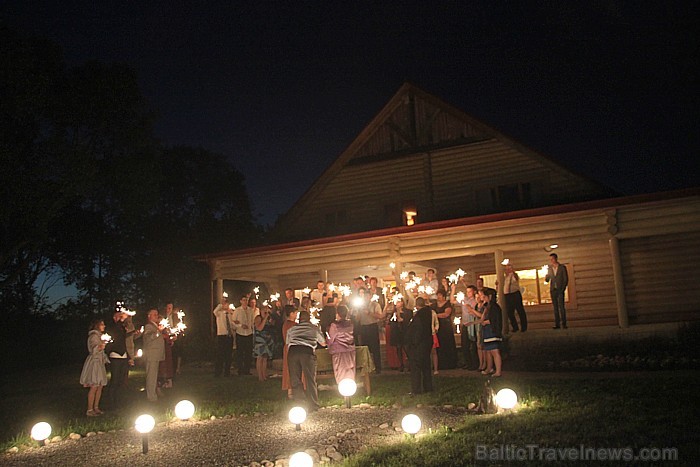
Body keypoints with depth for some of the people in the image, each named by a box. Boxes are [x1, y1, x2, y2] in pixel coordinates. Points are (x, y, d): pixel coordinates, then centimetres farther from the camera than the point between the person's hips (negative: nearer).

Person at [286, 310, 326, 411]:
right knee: (310, 379, 5)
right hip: (307, 351, -1)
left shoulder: (291, 329, 27)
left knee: (295, 380, 8)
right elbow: (323, 343, 37)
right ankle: (313, 406, 5)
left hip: (292, 351, 1)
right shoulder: (314, 328, 25)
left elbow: (287, 344, 25)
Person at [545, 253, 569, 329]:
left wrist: (563, 289, -8)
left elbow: (566, 279, 1)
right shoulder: (549, 268, 12)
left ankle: (563, 323, -9)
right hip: (553, 290, 3)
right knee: (555, 307, 2)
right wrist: (546, 279, -10)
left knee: (561, 306, -10)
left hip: (560, 289, -3)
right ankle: (557, 324, 2)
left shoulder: (562, 267, 2)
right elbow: (547, 279, 14)